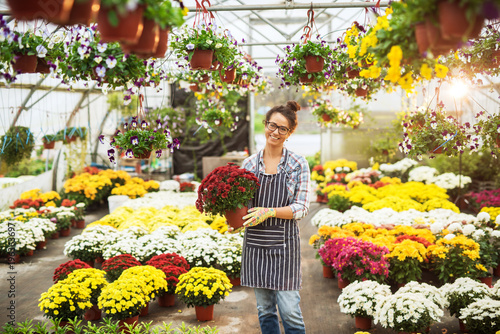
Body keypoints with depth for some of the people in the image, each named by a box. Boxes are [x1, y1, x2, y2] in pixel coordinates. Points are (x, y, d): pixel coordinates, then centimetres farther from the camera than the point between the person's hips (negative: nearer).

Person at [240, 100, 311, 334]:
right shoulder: (250, 163, 5)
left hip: (284, 244, -3)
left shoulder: (298, 164, -3)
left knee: (289, 311, -2)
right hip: (255, 244, 3)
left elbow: (302, 208, -6)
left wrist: (270, 212, -20)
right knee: (264, 310, 12)